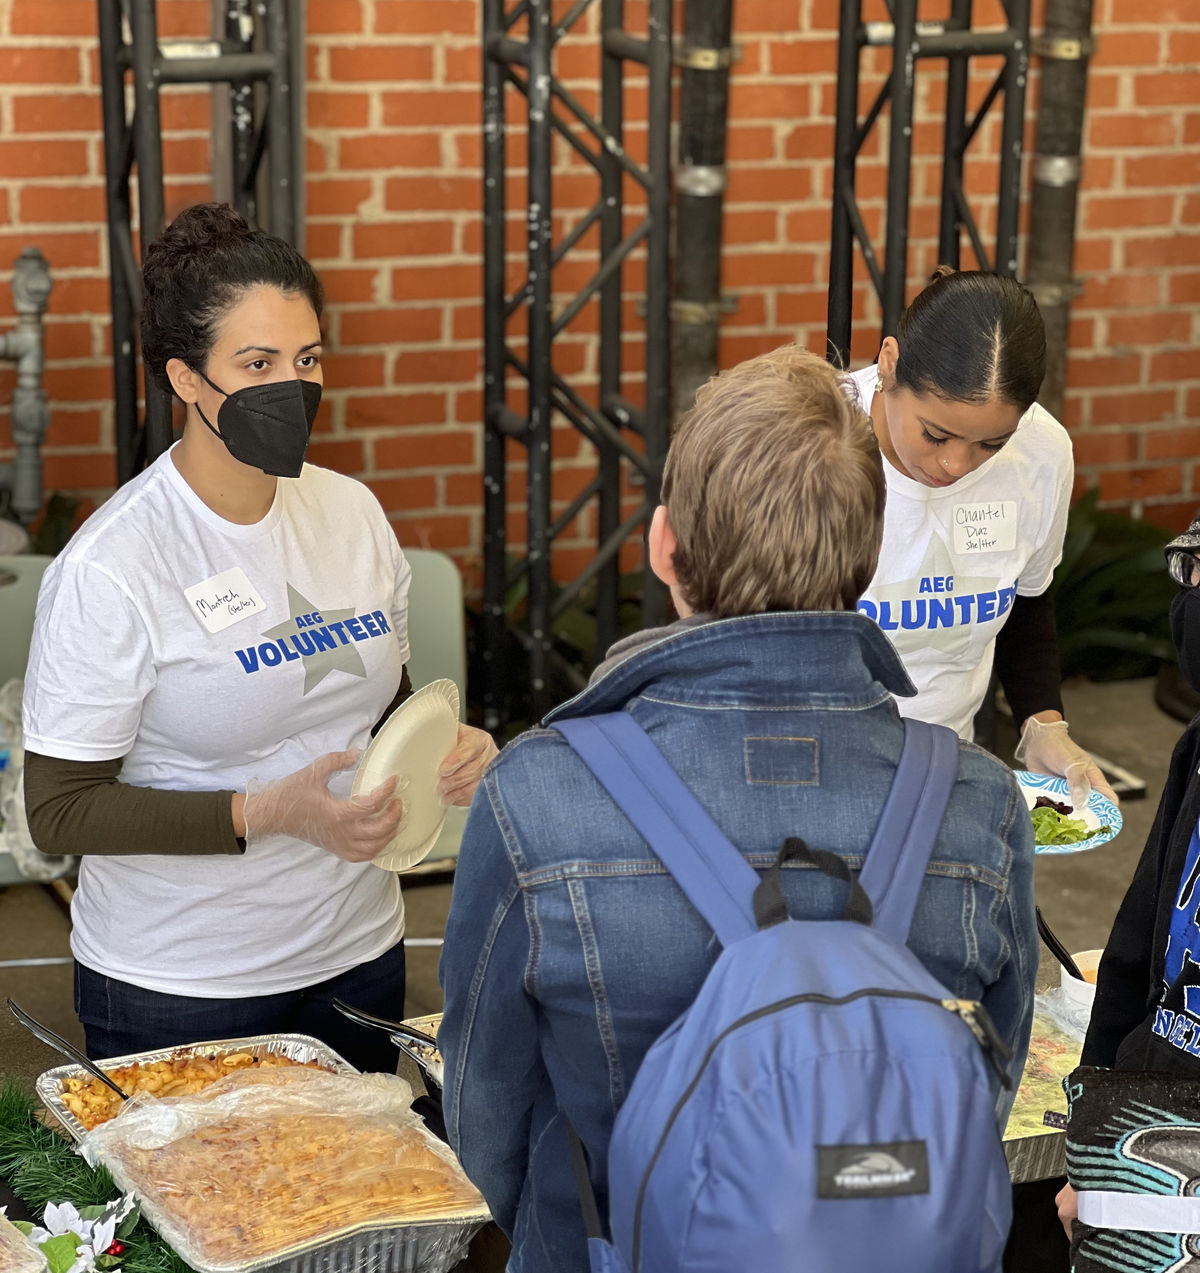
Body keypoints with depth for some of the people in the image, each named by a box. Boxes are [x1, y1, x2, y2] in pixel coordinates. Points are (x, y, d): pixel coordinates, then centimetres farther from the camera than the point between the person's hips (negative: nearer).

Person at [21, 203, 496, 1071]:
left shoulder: (352, 513, 1)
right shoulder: (109, 570, -17)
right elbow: (59, 811, -16)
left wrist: (446, 747, -7)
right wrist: (271, 813, -24)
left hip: (358, 956, 6)